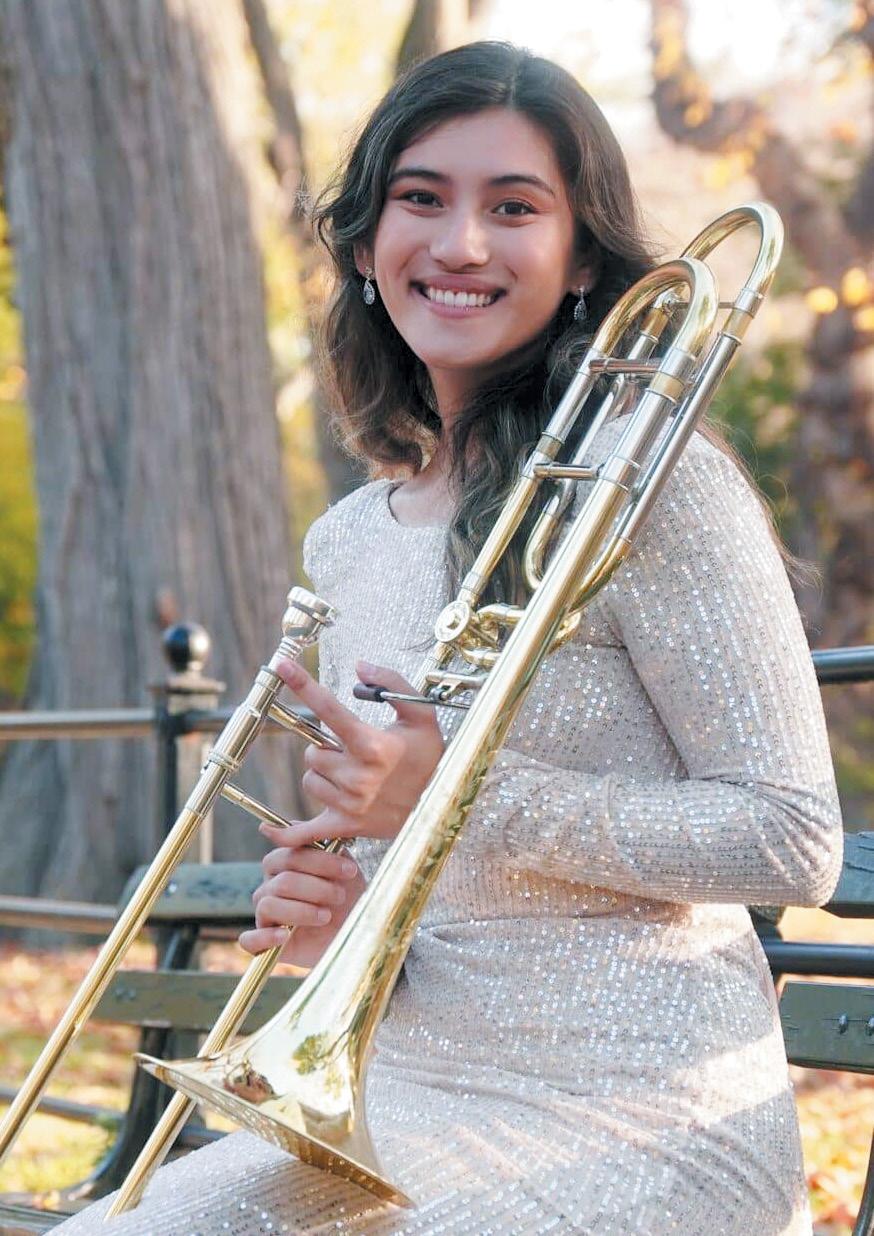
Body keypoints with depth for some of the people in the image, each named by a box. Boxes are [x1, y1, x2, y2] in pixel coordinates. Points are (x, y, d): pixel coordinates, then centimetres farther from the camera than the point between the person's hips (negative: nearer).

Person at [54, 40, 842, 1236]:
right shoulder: (344, 543, 12)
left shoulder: (653, 481, -10)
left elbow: (794, 845, -13)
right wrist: (333, 907, -2)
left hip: (637, 1123, -6)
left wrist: (468, 792, -19)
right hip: (402, 1097, 7)